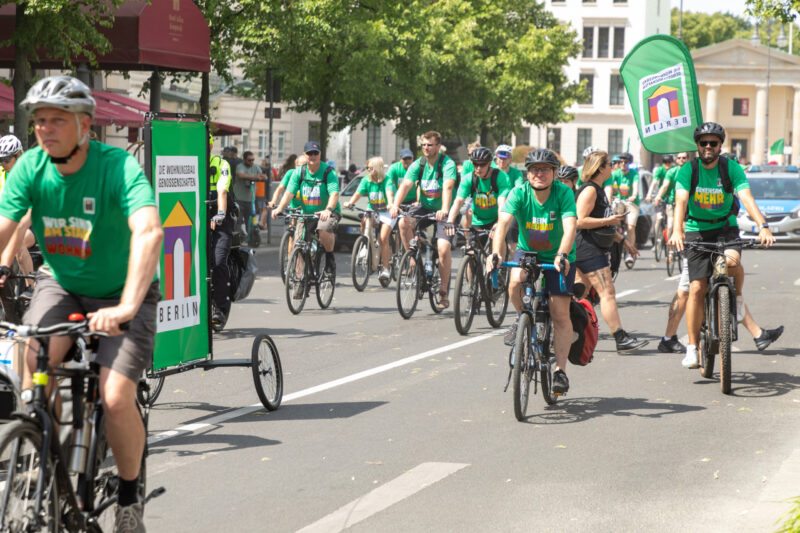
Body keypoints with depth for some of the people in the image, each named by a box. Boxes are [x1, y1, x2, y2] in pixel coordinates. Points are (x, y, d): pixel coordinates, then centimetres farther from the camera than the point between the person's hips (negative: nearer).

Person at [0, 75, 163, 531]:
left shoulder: (118, 166, -25)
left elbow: (148, 232, -40)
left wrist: (125, 307, -52)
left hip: (120, 294, -3)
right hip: (61, 285, 3)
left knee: (117, 399, -19)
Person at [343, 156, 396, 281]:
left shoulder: (387, 181, -15)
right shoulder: (366, 181, -3)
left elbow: (390, 194, -31)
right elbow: (358, 193, -13)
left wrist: (391, 205, -51)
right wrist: (350, 202, -33)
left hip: (387, 212, -4)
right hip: (372, 211, 4)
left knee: (383, 238, -18)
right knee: (364, 221, -29)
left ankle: (386, 268, -11)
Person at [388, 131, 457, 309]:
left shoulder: (448, 164, -17)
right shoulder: (418, 164, -5)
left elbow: (447, 187, -33)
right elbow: (405, 185, -18)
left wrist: (444, 210, -50)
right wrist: (395, 205, -36)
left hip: (442, 211, -4)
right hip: (424, 207, 4)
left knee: (444, 248, -21)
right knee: (404, 223, -28)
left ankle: (443, 292, -5)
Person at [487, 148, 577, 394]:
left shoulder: (564, 193, -22)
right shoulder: (519, 193, -18)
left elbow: (570, 227, -35)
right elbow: (503, 223, -32)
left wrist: (562, 256, -52)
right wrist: (496, 252, -49)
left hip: (558, 256, -1)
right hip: (527, 251, 1)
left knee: (560, 313, -8)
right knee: (516, 282, -31)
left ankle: (560, 370, 1)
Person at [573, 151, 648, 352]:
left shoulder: (598, 190, 19)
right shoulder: (589, 190, -14)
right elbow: (580, 221, -23)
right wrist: (608, 220, -17)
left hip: (595, 249, 11)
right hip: (588, 250, -11)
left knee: (579, 293, 12)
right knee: (607, 292, -13)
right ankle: (621, 339, -15)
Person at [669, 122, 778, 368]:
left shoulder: (732, 168, -8)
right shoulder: (688, 170, -9)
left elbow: (747, 198, -20)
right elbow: (681, 201, -21)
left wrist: (763, 226, -36)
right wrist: (677, 231, -39)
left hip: (725, 227, 0)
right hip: (697, 231, 0)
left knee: (732, 259, -33)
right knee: (696, 288, -9)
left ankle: (737, 296, 0)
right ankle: (692, 347, -3)